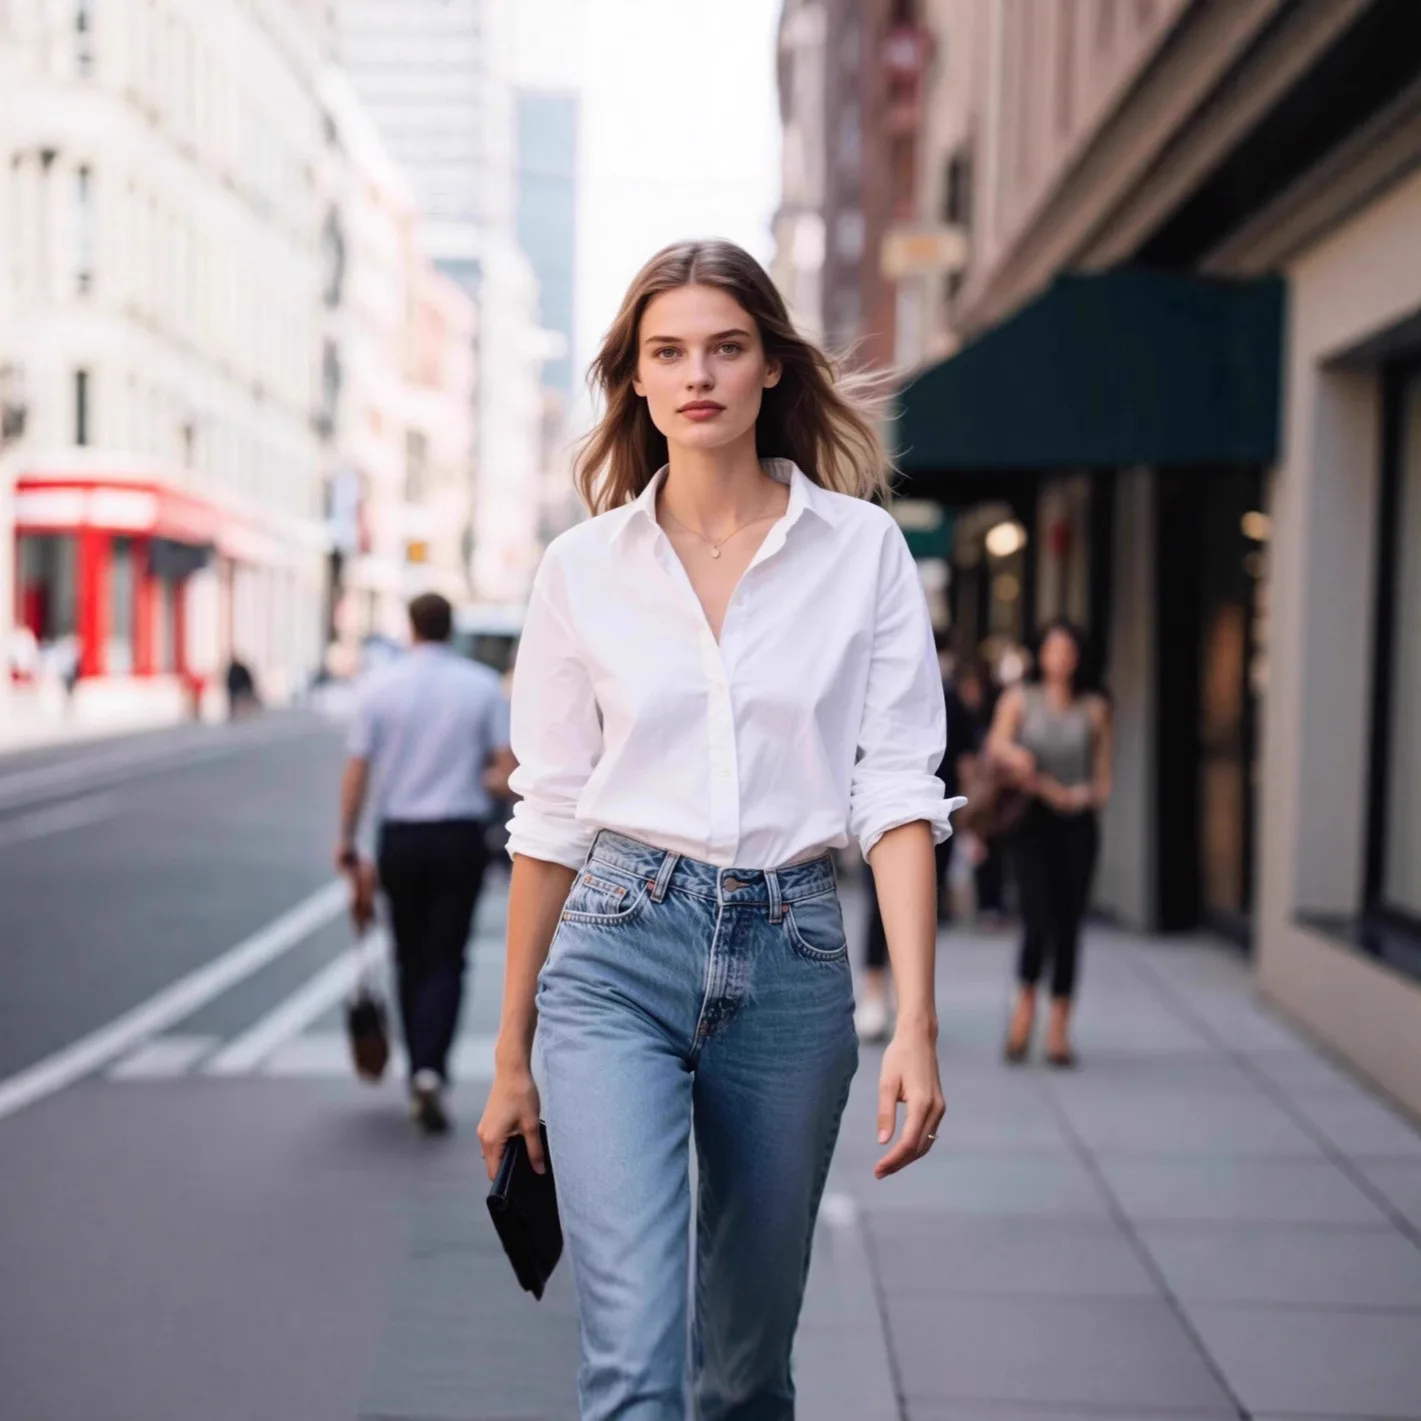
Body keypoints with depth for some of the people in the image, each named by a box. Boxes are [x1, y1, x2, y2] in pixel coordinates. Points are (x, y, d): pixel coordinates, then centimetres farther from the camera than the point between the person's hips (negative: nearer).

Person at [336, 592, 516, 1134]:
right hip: (460, 836, -1)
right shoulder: (483, 686, -2)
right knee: (446, 961, 1)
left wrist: (347, 839, 7)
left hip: (400, 836, 1)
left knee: (411, 961, 15)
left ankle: (420, 1076, 21)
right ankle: (430, 1072, -18)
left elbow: (357, 770, -3)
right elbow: (506, 767, -4)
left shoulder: (380, 687, -2)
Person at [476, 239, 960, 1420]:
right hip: (617, 959, -1)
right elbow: (550, 818, 8)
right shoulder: (583, 568, 3)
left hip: (790, 965, 1)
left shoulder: (862, 548, 2)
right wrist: (512, 1056, 11)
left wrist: (916, 1023, -12)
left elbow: (898, 789, -3)